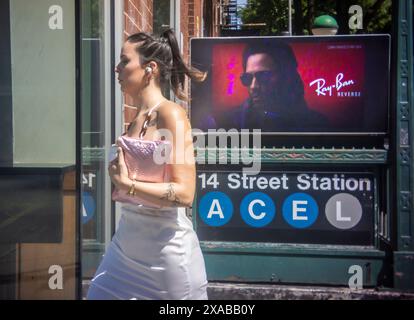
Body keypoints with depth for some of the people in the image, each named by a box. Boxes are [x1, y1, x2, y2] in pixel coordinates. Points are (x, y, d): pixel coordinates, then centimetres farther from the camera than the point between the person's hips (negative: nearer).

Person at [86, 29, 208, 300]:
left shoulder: (171, 115, -14)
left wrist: (127, 184, -21)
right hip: (127, 242, 7)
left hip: (165, 246, -7)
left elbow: (184, 194, -20)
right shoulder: (136, 120, 7)